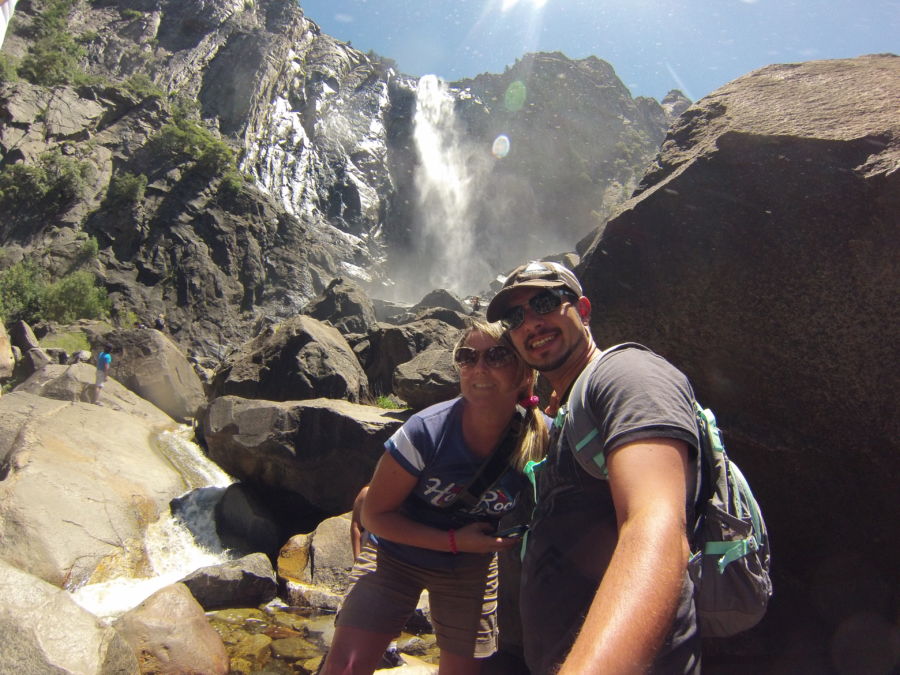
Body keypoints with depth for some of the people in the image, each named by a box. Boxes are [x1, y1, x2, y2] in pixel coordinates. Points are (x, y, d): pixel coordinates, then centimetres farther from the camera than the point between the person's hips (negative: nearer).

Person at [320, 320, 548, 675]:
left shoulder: (541, 439, -21)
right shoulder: (426, 432, -28)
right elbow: (375, 515, -17)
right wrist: (454, 541, -23)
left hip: (472, 567, 3)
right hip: (396, 551, -2)